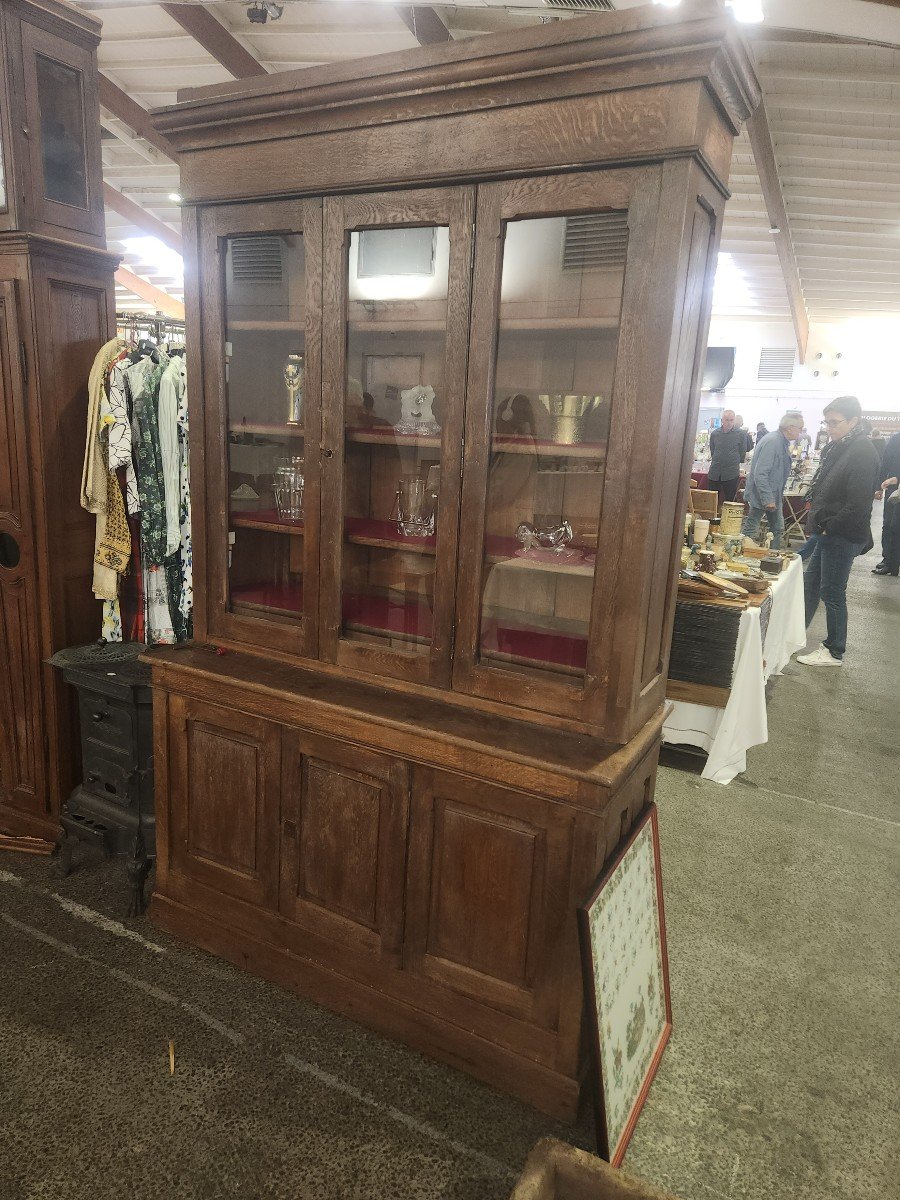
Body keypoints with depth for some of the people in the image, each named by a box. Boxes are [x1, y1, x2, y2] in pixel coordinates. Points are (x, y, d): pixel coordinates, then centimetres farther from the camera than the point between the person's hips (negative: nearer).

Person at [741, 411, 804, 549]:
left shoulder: (783, 443, 8)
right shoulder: (772, 442, -22)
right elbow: (760, 474, -27)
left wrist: (779, 496, 20)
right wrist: (768, 500, -26)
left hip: (774, 496, 11)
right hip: (761, 496, -11)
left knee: (778, 529, 17)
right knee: (749, 532, -5)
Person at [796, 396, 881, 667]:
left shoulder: (863, 453, -18)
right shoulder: (838, 448, 10)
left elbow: (858, 504, -23)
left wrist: (828, 528, -17)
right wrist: (817, 524, 10)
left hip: (843, 536, -9)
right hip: (826, 532, 9)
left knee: (832, 593, 1)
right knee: (810, 584, 16)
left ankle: (834, 652, 15)